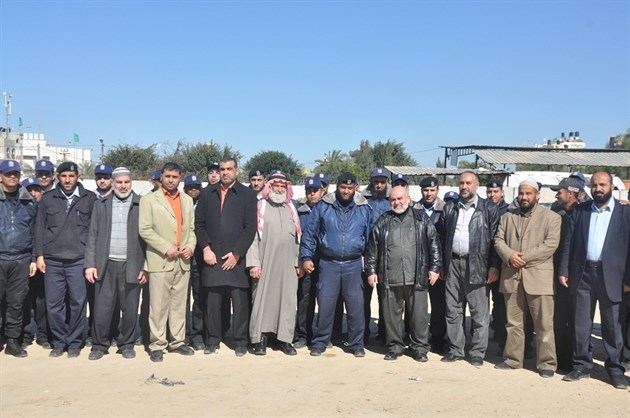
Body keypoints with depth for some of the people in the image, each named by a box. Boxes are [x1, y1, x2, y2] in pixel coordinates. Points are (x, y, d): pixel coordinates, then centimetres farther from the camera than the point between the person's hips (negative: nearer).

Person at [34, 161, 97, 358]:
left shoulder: (90, 198, 3)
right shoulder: (47, 198, 8)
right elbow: (40, 228, 9)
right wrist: (40, 255, 3)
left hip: (79, 260, -2)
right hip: (52, 260, 2)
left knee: (77, 302, 2)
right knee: (54, 303, 5)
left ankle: (74, 342, 15)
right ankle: (58, 341, 18)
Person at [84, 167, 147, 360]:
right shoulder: (101, 205, 10)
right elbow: (93, 236, 8)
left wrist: (145, 267, -4)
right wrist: (89, 264, 0)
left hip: (131, 266, -1)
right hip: (106, 265, 1)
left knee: (130, 309, 5)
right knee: (102, 308, 3)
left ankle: (127, 344, 20)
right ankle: (99, 345, 18)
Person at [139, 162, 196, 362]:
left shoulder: (187, 200, 15)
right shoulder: (149, 200, 1)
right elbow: (145, 230, -7)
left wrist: (191, 246, -2)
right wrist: (166, 248, -13)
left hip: (183, 262, 4)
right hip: (160, 261, -4)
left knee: (179, 304, 9)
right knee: (158, 306, -1)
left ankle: (177, 341, 17)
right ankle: (157, 345, 7)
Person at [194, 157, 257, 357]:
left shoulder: (247, 195, 3)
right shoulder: (207, 193, 11)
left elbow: (250, 228, -2)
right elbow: (199, 223, 9)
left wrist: (236, 253, -8)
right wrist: (206, 248, -3)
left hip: (237, 257, -2)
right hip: (212, 257, 2)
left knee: (240, 302, 1)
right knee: (212, 301, 5)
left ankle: (240, 342, 11)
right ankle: (212, 340, 17)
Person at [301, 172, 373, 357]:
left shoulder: (364, 208, 4)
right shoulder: (323, 206, 1)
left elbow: (370, 237, 10)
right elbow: (310, 233, 4)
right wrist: (306, 257, 0)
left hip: (353, 264, 1)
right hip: (328, 264, -1)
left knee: (356, 305, 2)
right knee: (325, 305, 1)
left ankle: (356, 344, 16)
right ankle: (320, 342, 15)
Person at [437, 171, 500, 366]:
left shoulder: (488, 209, 0)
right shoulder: (449, 208, 12)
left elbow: (495, 239, -4)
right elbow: (441, 237, 12)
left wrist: (494, 266, -9)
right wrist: (441, 264, 7)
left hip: (476, 265, -4)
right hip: (453, 263, 4)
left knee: (479, 312, 0)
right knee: (453, 310, 9)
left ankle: (478, 353, 10)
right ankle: (455, 349, 19)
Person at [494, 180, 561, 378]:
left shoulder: (551, 217, 1)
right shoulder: (507, 216, 13)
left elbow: (551, 244, -10)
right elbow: (498, 240, 7)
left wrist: (525, 256, -16)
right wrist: (509, 255, -13)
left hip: (538, 276, -4)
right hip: (511, 276, 4)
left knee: (543, 323, -2)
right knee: (513, 322, 12)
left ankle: (547, 363, 7)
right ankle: (512, 359, 22)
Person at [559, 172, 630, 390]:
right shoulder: (580, 210, 8)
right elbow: (569, 241, 6)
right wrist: (564, 271, 1)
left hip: (610, 275, -2)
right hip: (582, 273, 2)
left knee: (612, 325, 5)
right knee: (581, 323, 8)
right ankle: (582, 365, 18)